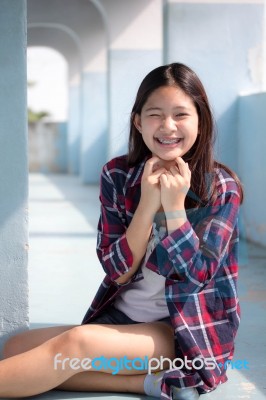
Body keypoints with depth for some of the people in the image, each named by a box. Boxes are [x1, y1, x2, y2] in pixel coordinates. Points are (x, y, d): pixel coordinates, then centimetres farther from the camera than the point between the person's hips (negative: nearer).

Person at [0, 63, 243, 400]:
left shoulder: (221, 187, -9)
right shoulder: (117, 175, -1)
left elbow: (196, 275, -14)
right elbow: (117, 271, -5)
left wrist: (175, 203, -24)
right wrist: (148, 203, -18)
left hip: (191, 331, -5)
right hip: (121, 318, 6)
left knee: (78, 342, -30)